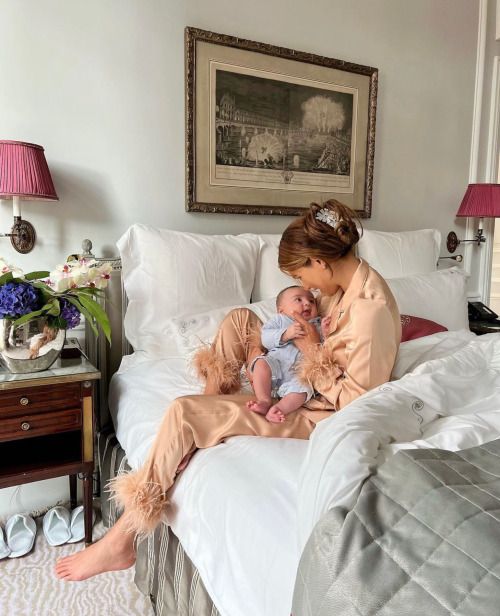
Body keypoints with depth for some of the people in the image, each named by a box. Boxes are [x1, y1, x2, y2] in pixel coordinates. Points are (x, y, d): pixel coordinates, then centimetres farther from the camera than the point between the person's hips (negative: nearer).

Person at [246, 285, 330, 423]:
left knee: (303, 388, -29)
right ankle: (264, 400, -26)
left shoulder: (317, 325, 24)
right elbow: (266, 338, 2)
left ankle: (279, 408, -37)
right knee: (262, 364, -29)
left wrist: (325, 334, -4)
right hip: (276, 361, 0)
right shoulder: (279, 319, 18)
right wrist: (285, 334, -14)